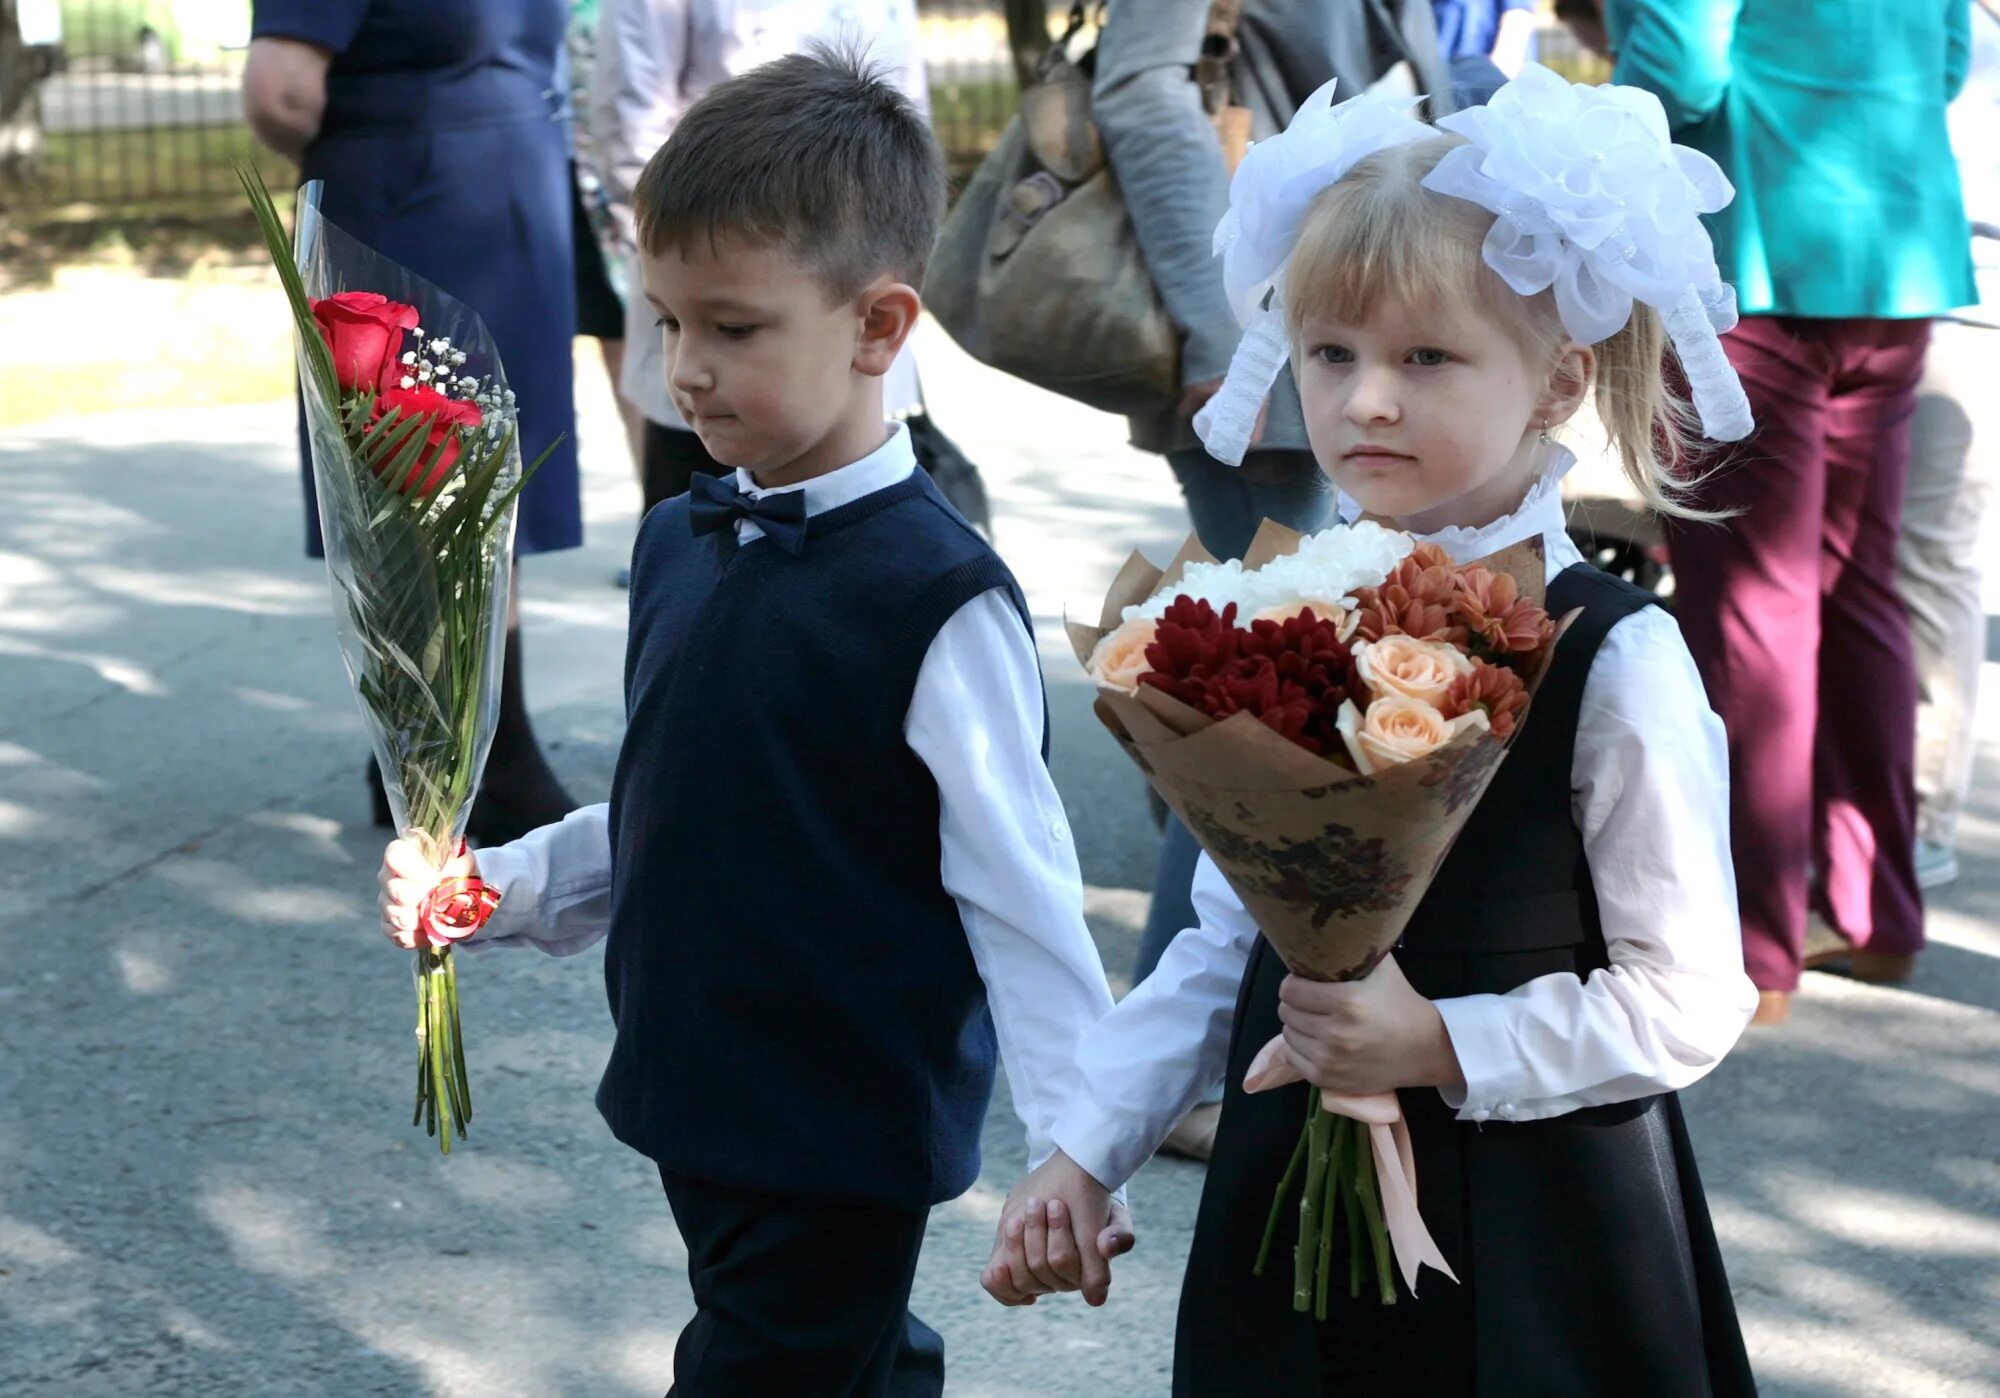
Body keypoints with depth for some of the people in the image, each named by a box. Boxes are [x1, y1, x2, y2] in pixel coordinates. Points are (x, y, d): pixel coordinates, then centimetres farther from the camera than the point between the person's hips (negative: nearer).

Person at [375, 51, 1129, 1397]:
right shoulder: (682, 548, 5)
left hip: (847, 1140, -7)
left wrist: (1076, 1142, -19)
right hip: (697, 1104, 7)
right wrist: (487, 892, 0)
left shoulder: (936, 597, -18)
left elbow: (1018, 884, -17)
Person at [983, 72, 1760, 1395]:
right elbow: (1228, 937, 8)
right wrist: (1089, 1149, 3)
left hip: (1529, 1234, -4)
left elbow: (1690, 998, -12)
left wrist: (1443, 1046, -20)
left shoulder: (1614, 657, -15)